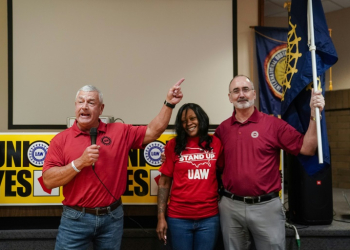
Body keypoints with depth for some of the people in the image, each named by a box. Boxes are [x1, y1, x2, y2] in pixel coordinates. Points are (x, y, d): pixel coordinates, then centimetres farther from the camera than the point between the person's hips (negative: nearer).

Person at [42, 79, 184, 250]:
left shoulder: (120, 132, 3)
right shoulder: (61, 139, -4)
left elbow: (152, 132, 3)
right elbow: (48, 180, -9)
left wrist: (169, 103, -5)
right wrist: (80, 162, -19)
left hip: (112, 217, 2)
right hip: (75, 219, -2)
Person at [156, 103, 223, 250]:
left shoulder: (215, 143, 3)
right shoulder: (173, 145, -1)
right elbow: (164, 183, 1)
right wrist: (161, 217, -3)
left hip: (209, 217, 1)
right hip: (178, 218, -1)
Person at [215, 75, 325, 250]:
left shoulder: (274, 124, -4)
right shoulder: (222, 128, 4)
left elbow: (307, 149, -7)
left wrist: (314, 114, -16)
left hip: (267, 206, -2)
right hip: (231, 206, 3)